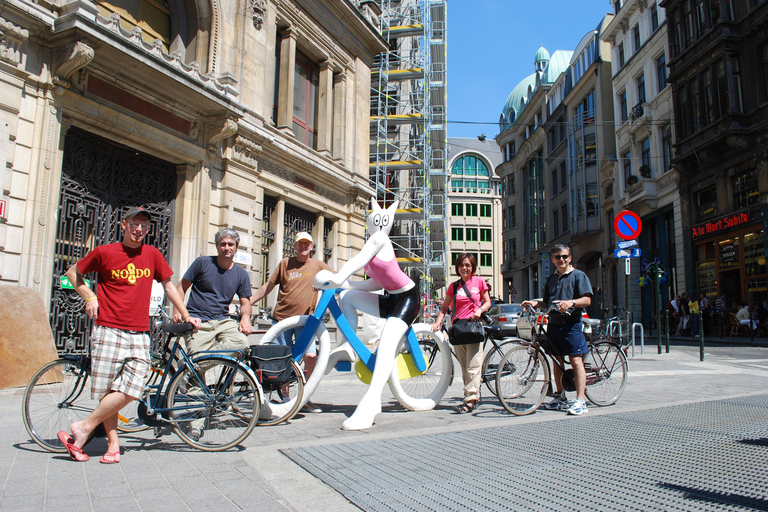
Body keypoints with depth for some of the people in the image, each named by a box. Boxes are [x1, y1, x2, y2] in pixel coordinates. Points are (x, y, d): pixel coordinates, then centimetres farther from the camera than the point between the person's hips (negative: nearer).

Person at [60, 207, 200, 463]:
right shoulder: (104, 252, 3)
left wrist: (186, 315, 15)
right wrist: (90, 297, 4)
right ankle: (113, 444, 13)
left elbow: (168, 286, 17)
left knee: (131, 390, -10)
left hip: (139, 334, 2)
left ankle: (84, 428, 5)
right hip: (108, 329, -2)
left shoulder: (152, 255, 9)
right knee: (107, 390, -1)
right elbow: (73, 272, 17)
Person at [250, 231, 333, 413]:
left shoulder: (318, 265, 9)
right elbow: (268, 286, 13)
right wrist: (248, 302, 11)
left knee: (311, 356, -14)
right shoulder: (285, 263, 8)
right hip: (282, 317, 1)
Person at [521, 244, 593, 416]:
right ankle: (560, 397, 22)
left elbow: (587, 300, -7)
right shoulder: (551, 279, 19)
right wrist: (535, 303, 3)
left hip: (571, 323, -6)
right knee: (556, 361, 11)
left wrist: (571, 302, -25)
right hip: (553, 324, 6)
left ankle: (580, 401, -7)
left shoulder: (578, 275, 1)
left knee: (576, 361, -9)